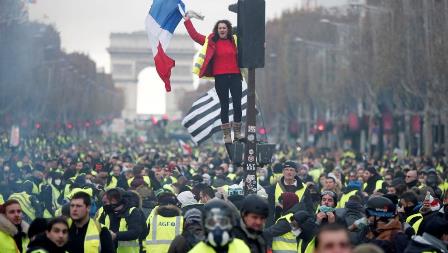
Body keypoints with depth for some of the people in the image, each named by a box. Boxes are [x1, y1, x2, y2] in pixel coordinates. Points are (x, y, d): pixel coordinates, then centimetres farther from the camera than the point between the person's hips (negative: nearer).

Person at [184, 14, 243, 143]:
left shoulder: (235, 40, 8)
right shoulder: (211, 41, 3)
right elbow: (195, 35, 4)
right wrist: (187, 21, 3)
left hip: (235, 76, 1)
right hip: (220, 78, -1)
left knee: (237, 104, 1)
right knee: (224, 105, 4)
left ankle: (238, 133, 13)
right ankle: (227, 134, 11)